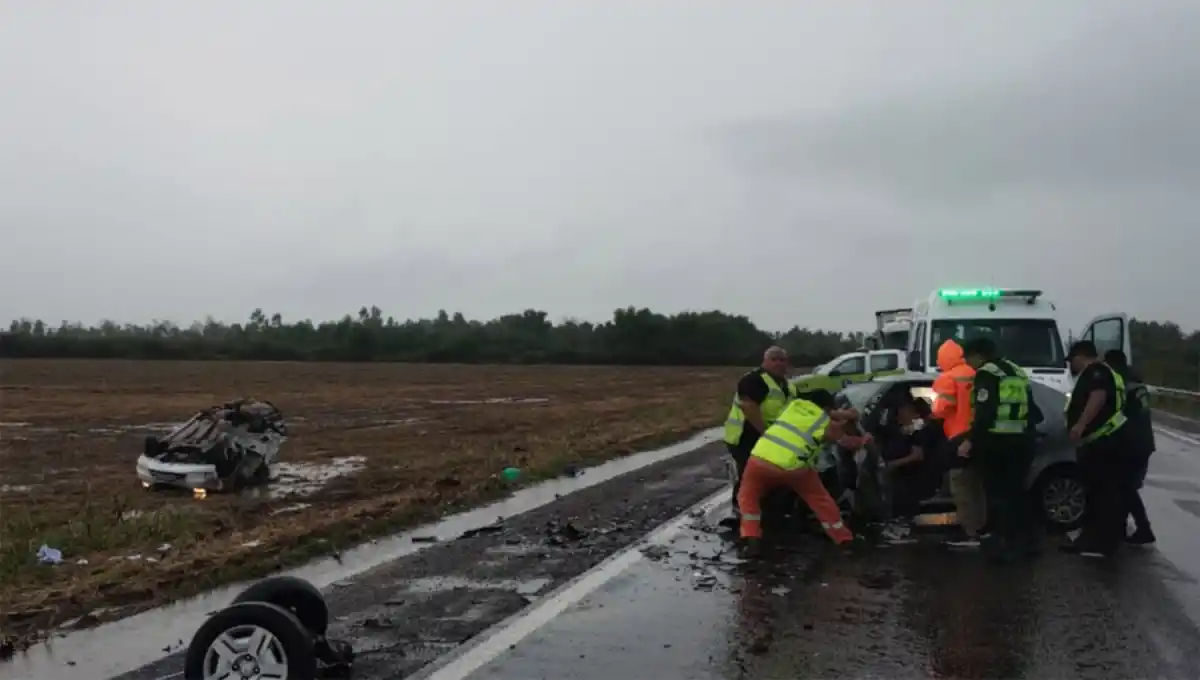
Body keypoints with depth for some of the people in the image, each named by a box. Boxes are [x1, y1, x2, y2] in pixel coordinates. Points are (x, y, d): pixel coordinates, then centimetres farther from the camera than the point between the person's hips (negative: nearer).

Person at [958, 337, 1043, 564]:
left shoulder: (986, 374, -8)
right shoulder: (1018, 372, 18)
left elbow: (985, 413, -20)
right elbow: (1033, 411, 21)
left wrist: (970, 440, -20)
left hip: (996, 442, -8)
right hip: (1021, 440, 8)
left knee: (997, 494, -1)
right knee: (1015, 490, 19)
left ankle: (1004, 544, -1)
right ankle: (1027, 539, 25)